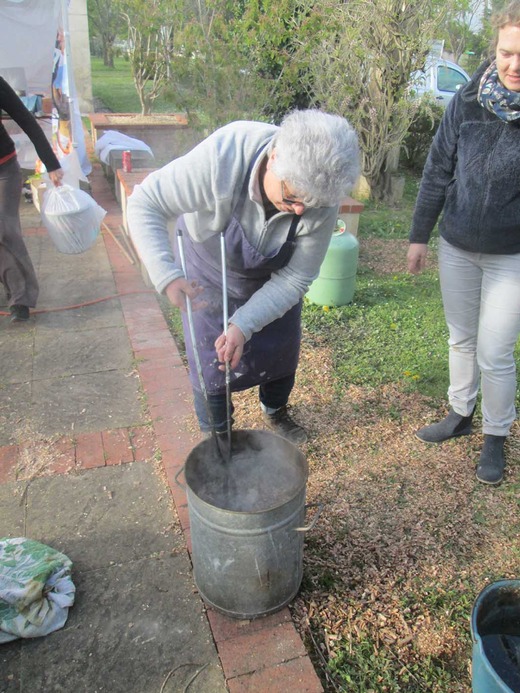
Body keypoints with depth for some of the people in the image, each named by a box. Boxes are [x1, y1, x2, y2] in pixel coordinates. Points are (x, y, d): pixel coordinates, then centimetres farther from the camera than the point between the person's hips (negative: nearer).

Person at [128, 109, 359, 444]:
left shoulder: (323, 201, -32)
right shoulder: (221, 158, -41)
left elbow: (296, 277, -23)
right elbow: (145, 204, -31)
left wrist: (244, 325, -33)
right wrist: (166, 275, -44)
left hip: (273, 274, 3)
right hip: (210, 268, -2)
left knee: (282, 349, 12)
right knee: (211, 358, 1)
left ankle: (276, 411, 44)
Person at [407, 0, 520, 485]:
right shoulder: (469, 100, -5)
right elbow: (438, 170, 2)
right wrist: (419, 234, 4)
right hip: (456, 248, 3)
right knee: (461, 339, 16)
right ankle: (460, 415, 37)